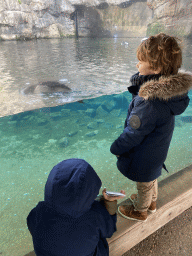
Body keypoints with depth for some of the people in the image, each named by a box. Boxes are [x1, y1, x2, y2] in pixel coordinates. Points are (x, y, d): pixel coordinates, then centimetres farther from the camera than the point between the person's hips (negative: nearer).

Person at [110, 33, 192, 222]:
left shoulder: (149, 102, -38)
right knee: (151, 179, 32)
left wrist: (116, 148, -14)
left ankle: (140, 211, 50)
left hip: (144, 156, -8)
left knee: (144, 184, 20)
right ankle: (151, 202, 61)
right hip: (156, 152, 9)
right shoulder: (168, 90, -9)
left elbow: (133, 134, -27)